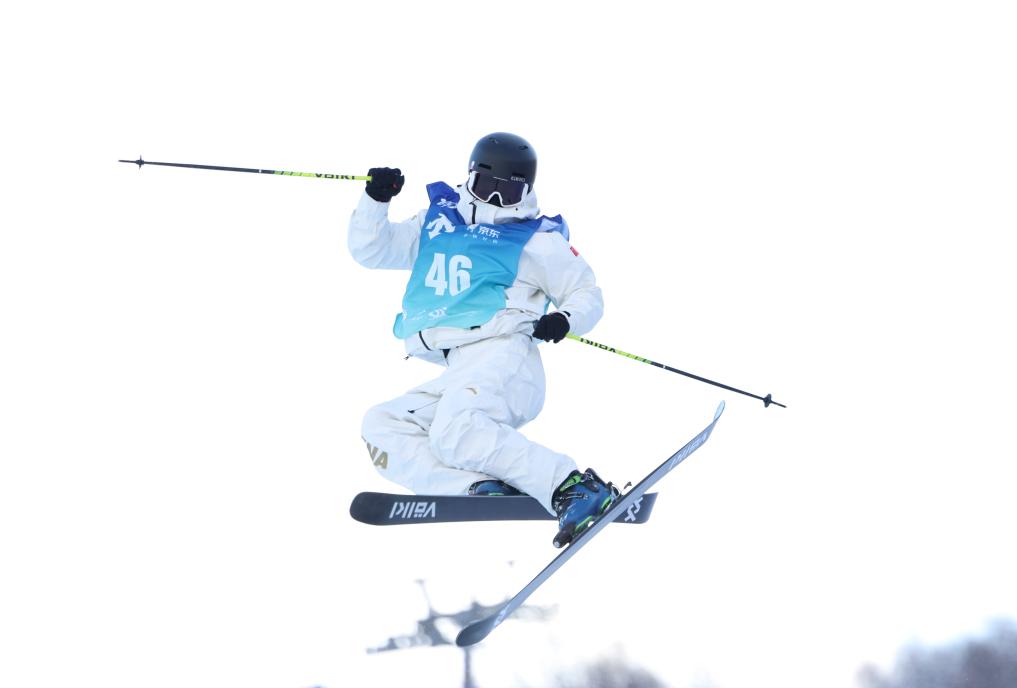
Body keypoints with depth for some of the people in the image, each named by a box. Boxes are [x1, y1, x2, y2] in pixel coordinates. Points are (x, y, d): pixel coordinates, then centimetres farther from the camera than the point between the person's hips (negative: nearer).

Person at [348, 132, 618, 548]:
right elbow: (371, 251, 25)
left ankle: (574, 489, -42)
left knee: (455, 429, -36)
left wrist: (566, 320, -8)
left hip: (502, 357, -7)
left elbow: (588, 295, 15)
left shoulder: (539, 241, 10)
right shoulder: (437, 225, 23)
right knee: (381, 428, -14)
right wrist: (375, 200, 8)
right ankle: (482, 488, -31)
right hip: (455, 377, 7)